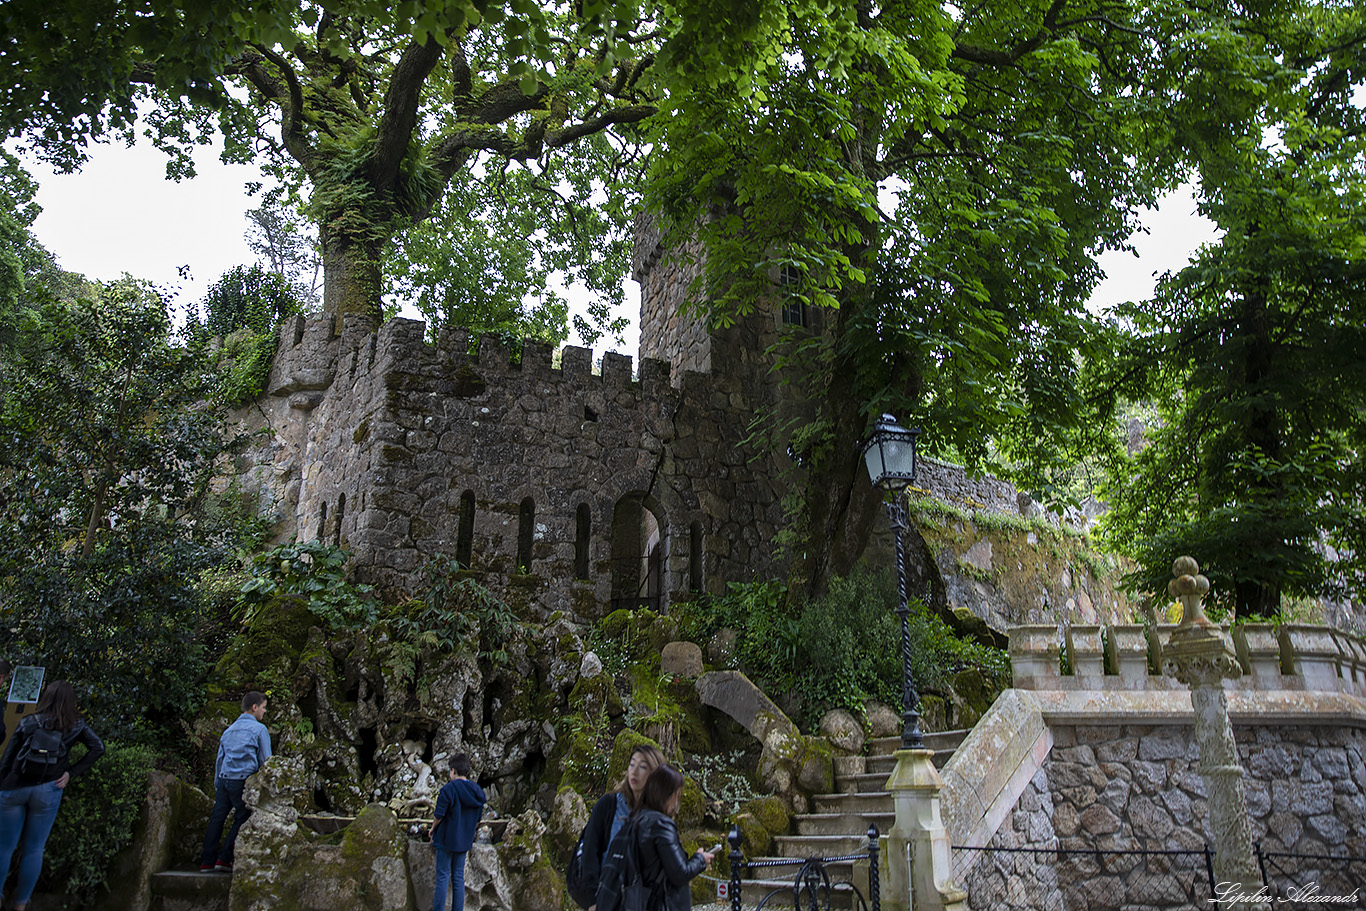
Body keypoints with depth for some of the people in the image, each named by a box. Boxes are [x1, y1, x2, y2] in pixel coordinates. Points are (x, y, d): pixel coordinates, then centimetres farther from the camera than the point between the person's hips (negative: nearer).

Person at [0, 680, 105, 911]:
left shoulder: (28, 723, 1)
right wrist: (71, 773, 0)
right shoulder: (75, 725, 2)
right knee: (33, 849, 11)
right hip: (47, 791, 0)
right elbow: (98, 748, -6)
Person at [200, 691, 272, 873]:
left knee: (217, 818, 9)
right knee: (241, 819, 4)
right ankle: (224, 859, 2)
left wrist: (217, 786, 25)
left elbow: (219, 760, 20)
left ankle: (207, 861, 11)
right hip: (243, 779, -6)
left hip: (224, 779, 6)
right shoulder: (259, 729, -1)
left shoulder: (229, 729, 19)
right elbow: (265, 761, -1)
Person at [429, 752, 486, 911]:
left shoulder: (448, 789, -15)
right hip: (464, 841, 5)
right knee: (458, 877, 12)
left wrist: (432, 831, 4)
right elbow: (477, 820, 10)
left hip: (446, 839, -5)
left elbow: (439, 816, -14)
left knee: (442, 877, 2)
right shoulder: (478, 792, 3)